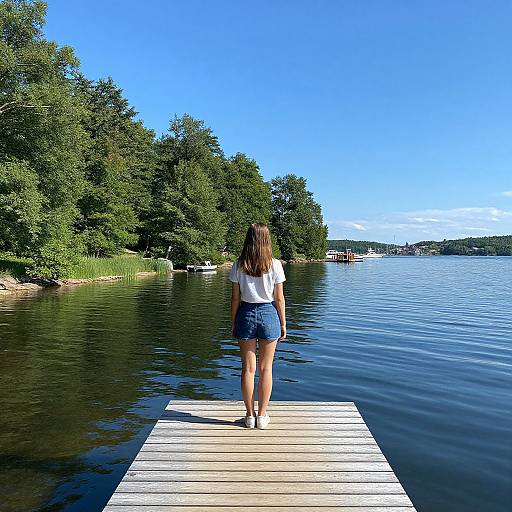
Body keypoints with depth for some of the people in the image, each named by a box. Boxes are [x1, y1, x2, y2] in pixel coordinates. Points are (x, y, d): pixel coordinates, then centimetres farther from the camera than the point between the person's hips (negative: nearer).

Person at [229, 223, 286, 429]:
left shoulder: (238, 266, -4)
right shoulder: (274, 265, -7)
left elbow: (235, 298, -1)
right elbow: (279, 298, -3)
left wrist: (233, 323, 9)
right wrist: (283, 323, 7)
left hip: (246, 314, 1)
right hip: (268, 314, -1)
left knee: (248, 368, 10)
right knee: (265, 368, 10)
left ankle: (250, 415, 19)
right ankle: (262, 416, 18)